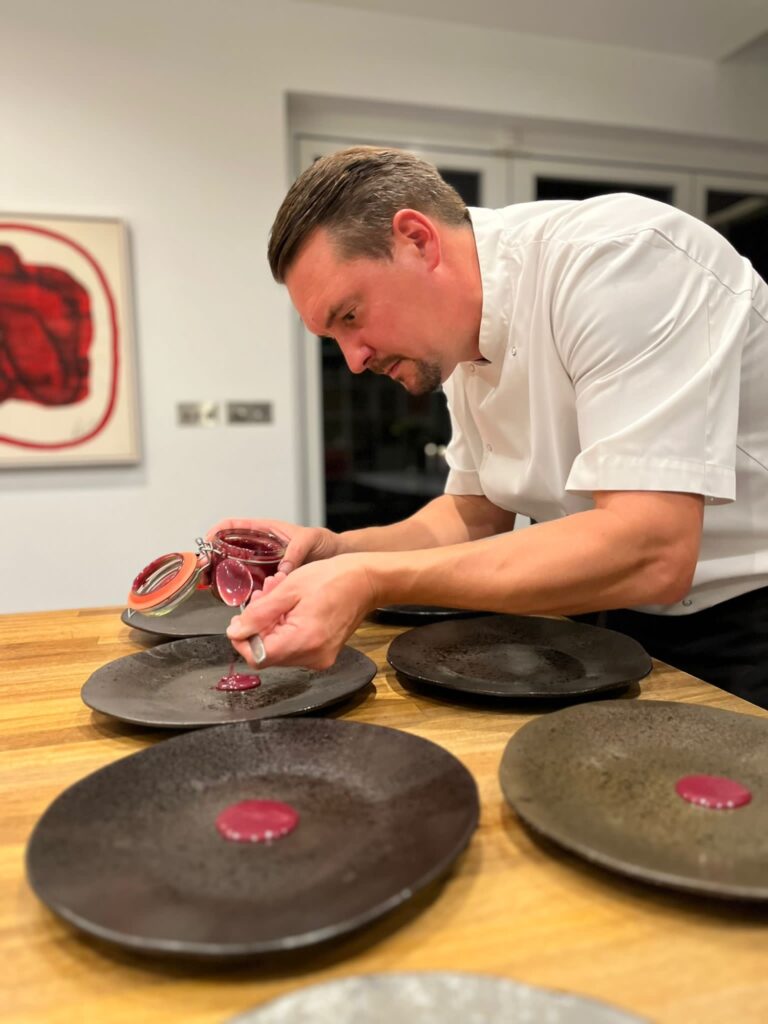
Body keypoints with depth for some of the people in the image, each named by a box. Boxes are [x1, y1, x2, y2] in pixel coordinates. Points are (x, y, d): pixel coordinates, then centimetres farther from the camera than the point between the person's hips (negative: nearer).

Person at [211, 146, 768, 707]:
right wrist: (333, 550, -7)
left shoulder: (616, 260, -23)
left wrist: (376, 581, -30)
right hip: (632, 625, 6)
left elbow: (650, 553, -29)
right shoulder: (465, 344, 1)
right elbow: (476, 516, 8)